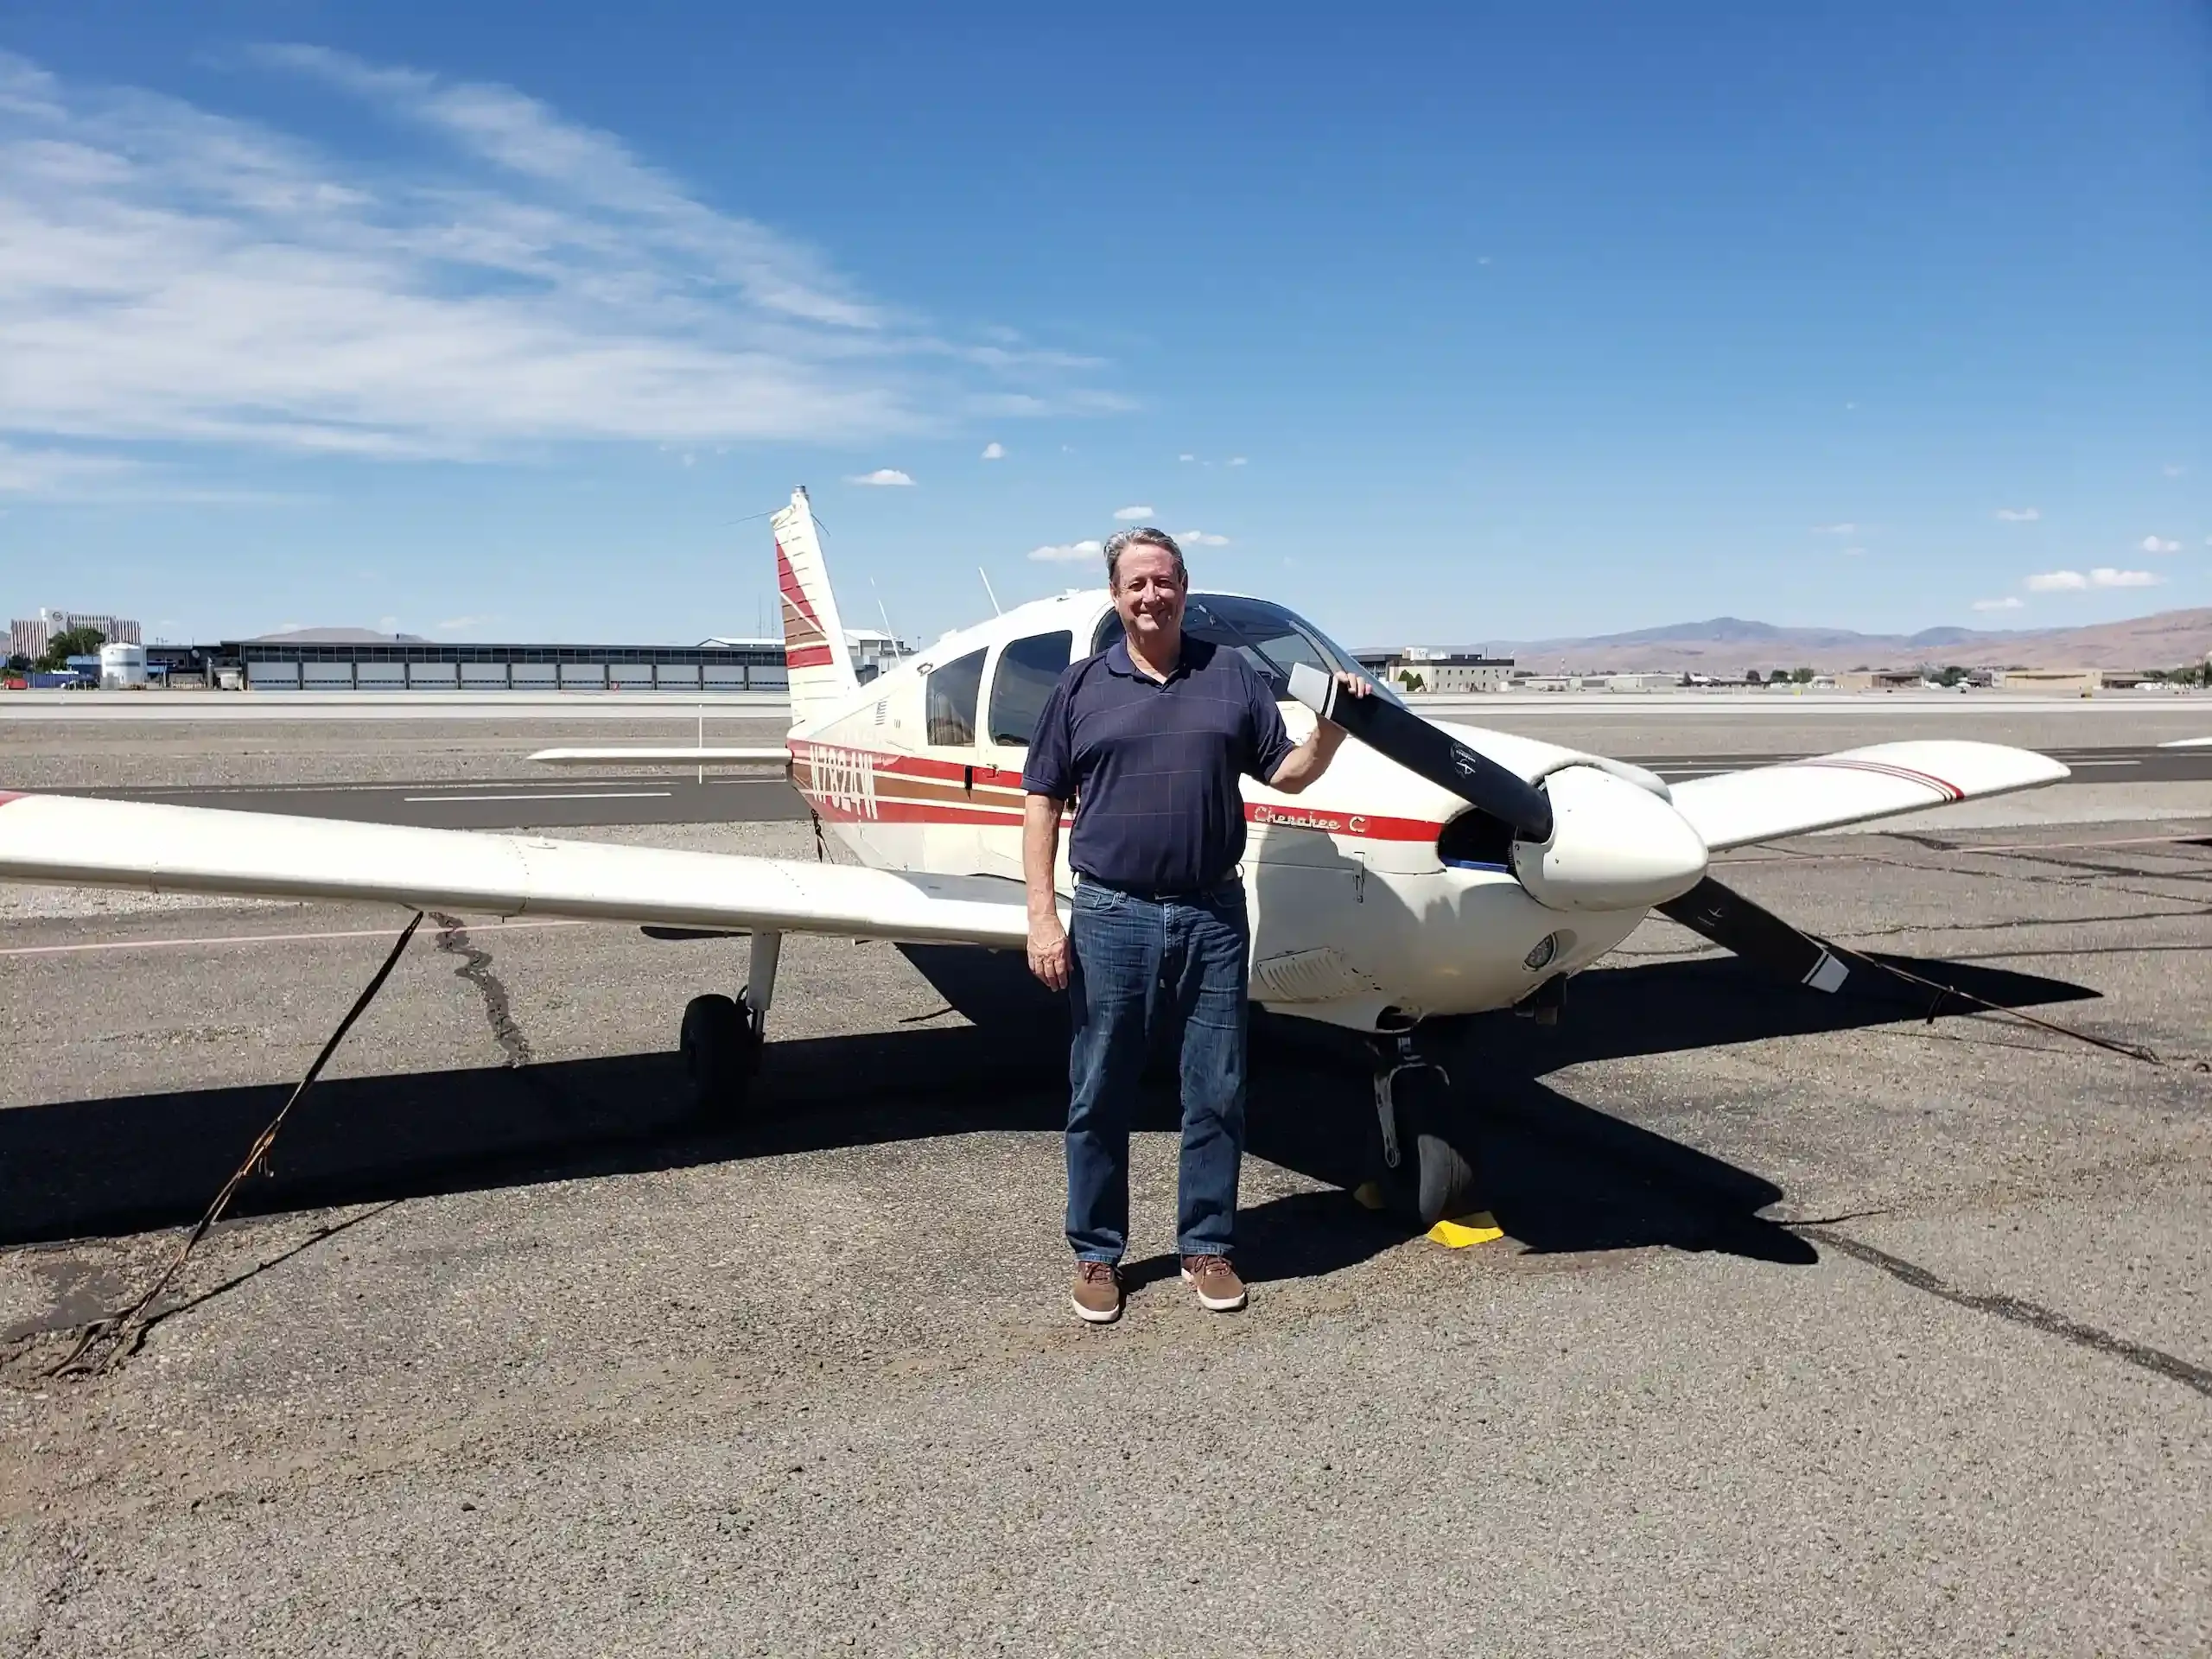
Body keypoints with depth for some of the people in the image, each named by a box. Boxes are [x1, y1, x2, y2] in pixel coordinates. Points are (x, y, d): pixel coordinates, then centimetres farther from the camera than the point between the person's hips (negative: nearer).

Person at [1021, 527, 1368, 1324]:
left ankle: (1207, 1246, 25)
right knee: (1100, 1098, 7)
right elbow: (1042, 803, 4)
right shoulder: (1083, 686, 5)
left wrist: (1332, 726, -10)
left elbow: (1288, 773, 9)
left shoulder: (1233, 675, 8)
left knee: (1217, 1095, 8)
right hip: (1111, 916, -1)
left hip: (1213, 915, 1)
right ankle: (1097, 1253, 23)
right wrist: (1043, 916, -4)